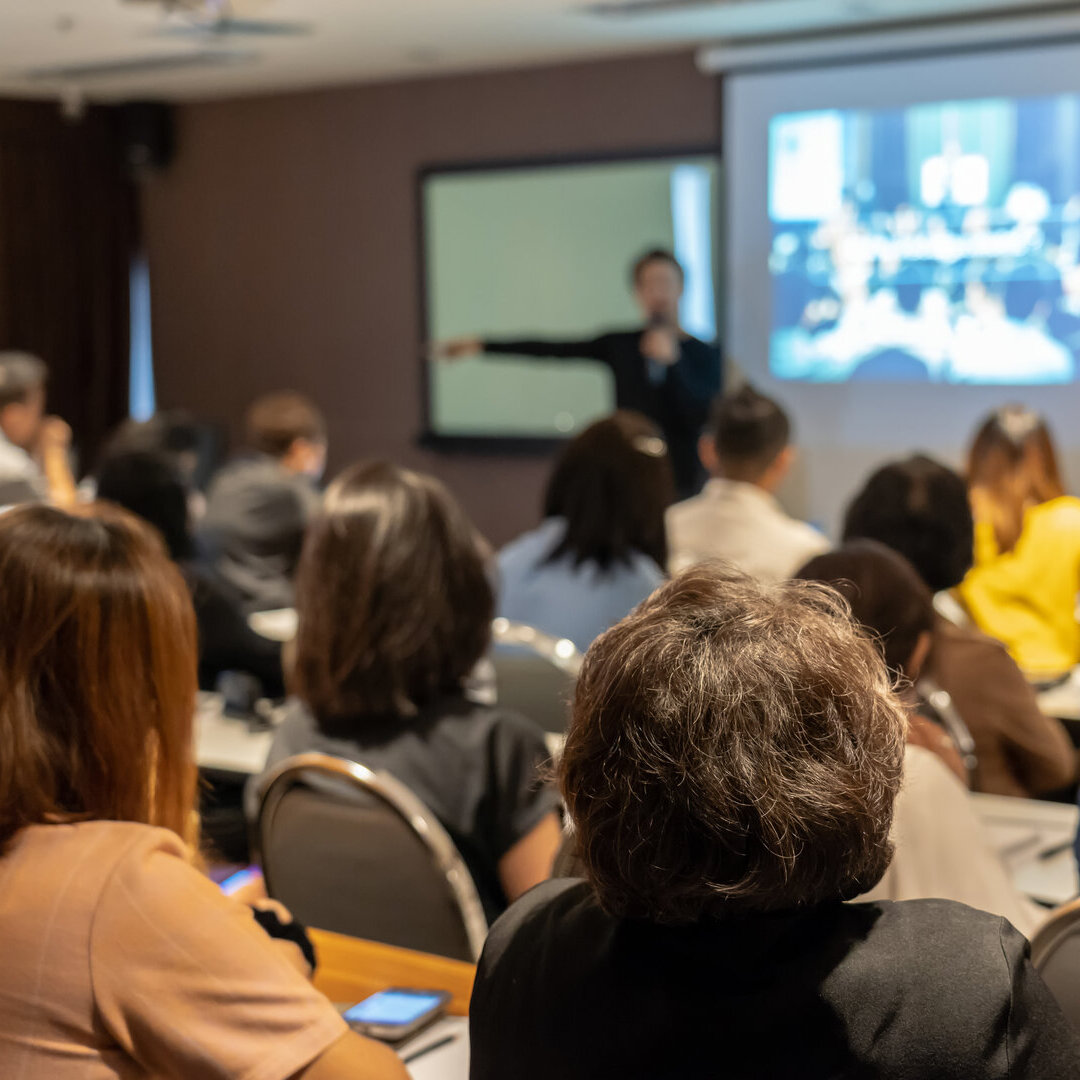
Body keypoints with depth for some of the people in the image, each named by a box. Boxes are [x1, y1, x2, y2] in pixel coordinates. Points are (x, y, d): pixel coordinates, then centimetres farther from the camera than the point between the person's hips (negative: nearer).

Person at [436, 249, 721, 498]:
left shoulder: (704, 355, 2)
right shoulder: (621, 345, 8)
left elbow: (705, 416, -10)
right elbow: (551, 349, 7)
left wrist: (671, 361, -15)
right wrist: (481, 344, 5)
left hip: (679, 484, -1)